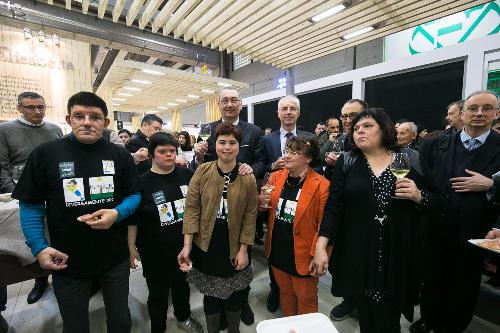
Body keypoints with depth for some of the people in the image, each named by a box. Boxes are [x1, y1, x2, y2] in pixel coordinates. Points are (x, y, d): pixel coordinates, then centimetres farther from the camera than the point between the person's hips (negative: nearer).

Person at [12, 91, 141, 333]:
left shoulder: (120, 155, -3)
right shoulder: (46, 153, -6)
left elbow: (134, 194, 2)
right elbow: (31, 205, -1)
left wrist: (117, 213, -18)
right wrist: (39, 247, -10)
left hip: (114, 257, 1)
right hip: (67, 260, 0)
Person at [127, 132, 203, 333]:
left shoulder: (186, 175, -3)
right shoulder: (142, 182, -11)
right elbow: (132, 219, -6)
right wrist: (131, 247, -4)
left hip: (184, 247, 4)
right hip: (156, 252, -3)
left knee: (183, 285, 24)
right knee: (158, 294, 16)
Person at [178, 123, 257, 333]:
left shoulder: (248, 178, -7)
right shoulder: (202, 171, -9)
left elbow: (250, 216, -5)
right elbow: (192, 208, -8)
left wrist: (243, 249, -6)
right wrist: (187, 245, -11)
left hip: (234, 248, 1)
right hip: (206, 247, 0)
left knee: (234, 294, 19)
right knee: (210, 293, 19)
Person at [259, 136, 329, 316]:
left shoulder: (321, 185, -17)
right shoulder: (276, 177, -1)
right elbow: (267, 209, 11)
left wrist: (317, 254, -16)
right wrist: (263, 202, -11)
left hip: (302, 255, -4)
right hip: (277, 251, 5)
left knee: (305, 299, 19)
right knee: (285, 293, 25)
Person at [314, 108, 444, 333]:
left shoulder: (412, 160, 2)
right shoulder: (346, 162, 0)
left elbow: (439, 203, 7)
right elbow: (334, 207, -7)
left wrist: (419, 196, -15)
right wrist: (321, 246, -15)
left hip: (398, 257, 0)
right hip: (358, 256, 0)